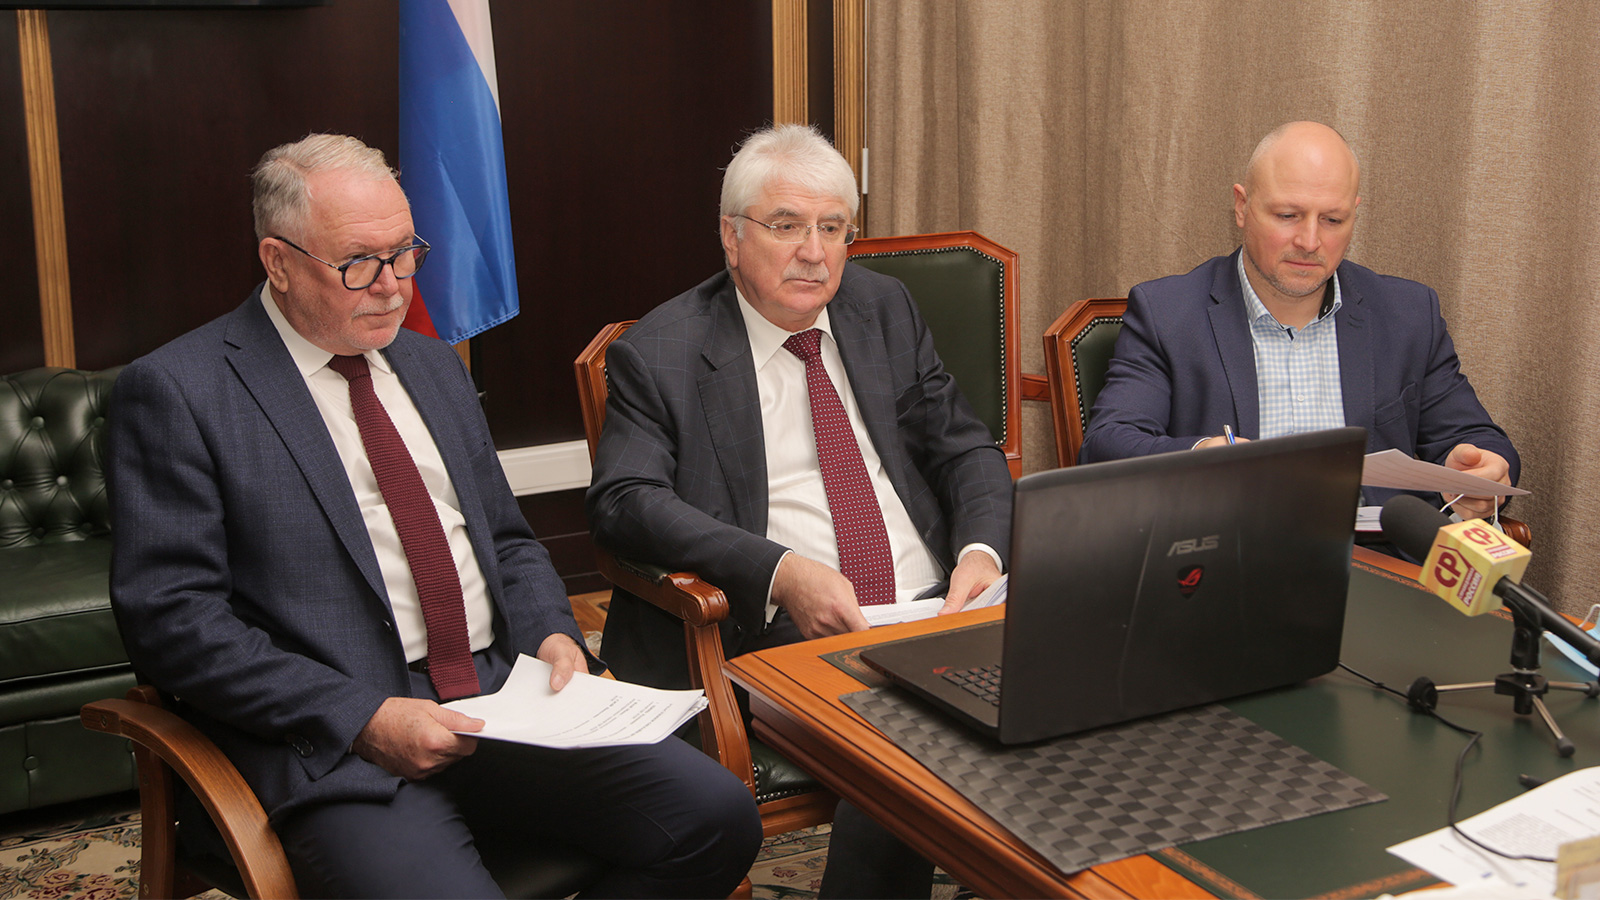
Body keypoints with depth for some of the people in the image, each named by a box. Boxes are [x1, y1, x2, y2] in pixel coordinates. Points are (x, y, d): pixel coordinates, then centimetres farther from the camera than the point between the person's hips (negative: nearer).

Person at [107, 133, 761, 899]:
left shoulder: (431, 365, 19)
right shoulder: (176, 391, -2)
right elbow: (169, 616, -9)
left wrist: (550, 633, 3)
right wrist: (365, 718, -16)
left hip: (503, 697, 6)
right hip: (334, 740, -6)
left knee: (719, 815, -15)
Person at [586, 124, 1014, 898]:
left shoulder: (885, 311, 16)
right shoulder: (659, 353, 1)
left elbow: (965, 449, 18)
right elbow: (624, 501, -10)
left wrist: (981, 550, -5)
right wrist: (780, 572, -23)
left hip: (936, 607, 5)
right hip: (787, 633, -4)